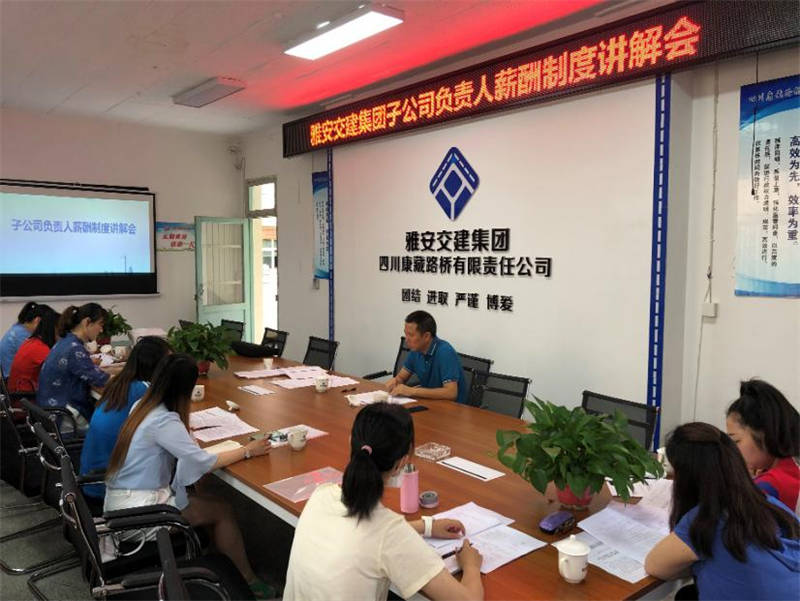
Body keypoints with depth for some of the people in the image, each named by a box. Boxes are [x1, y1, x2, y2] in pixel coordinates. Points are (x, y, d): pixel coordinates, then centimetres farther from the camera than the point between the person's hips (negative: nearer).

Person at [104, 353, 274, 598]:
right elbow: (204, 462, -23)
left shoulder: (142, 406, 2)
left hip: (121, 498, 8)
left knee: (206, 500, 13)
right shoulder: (163, 421, -24)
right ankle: (247, 581, 15)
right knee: (222, 510, 1)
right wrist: (247, 451, -13)